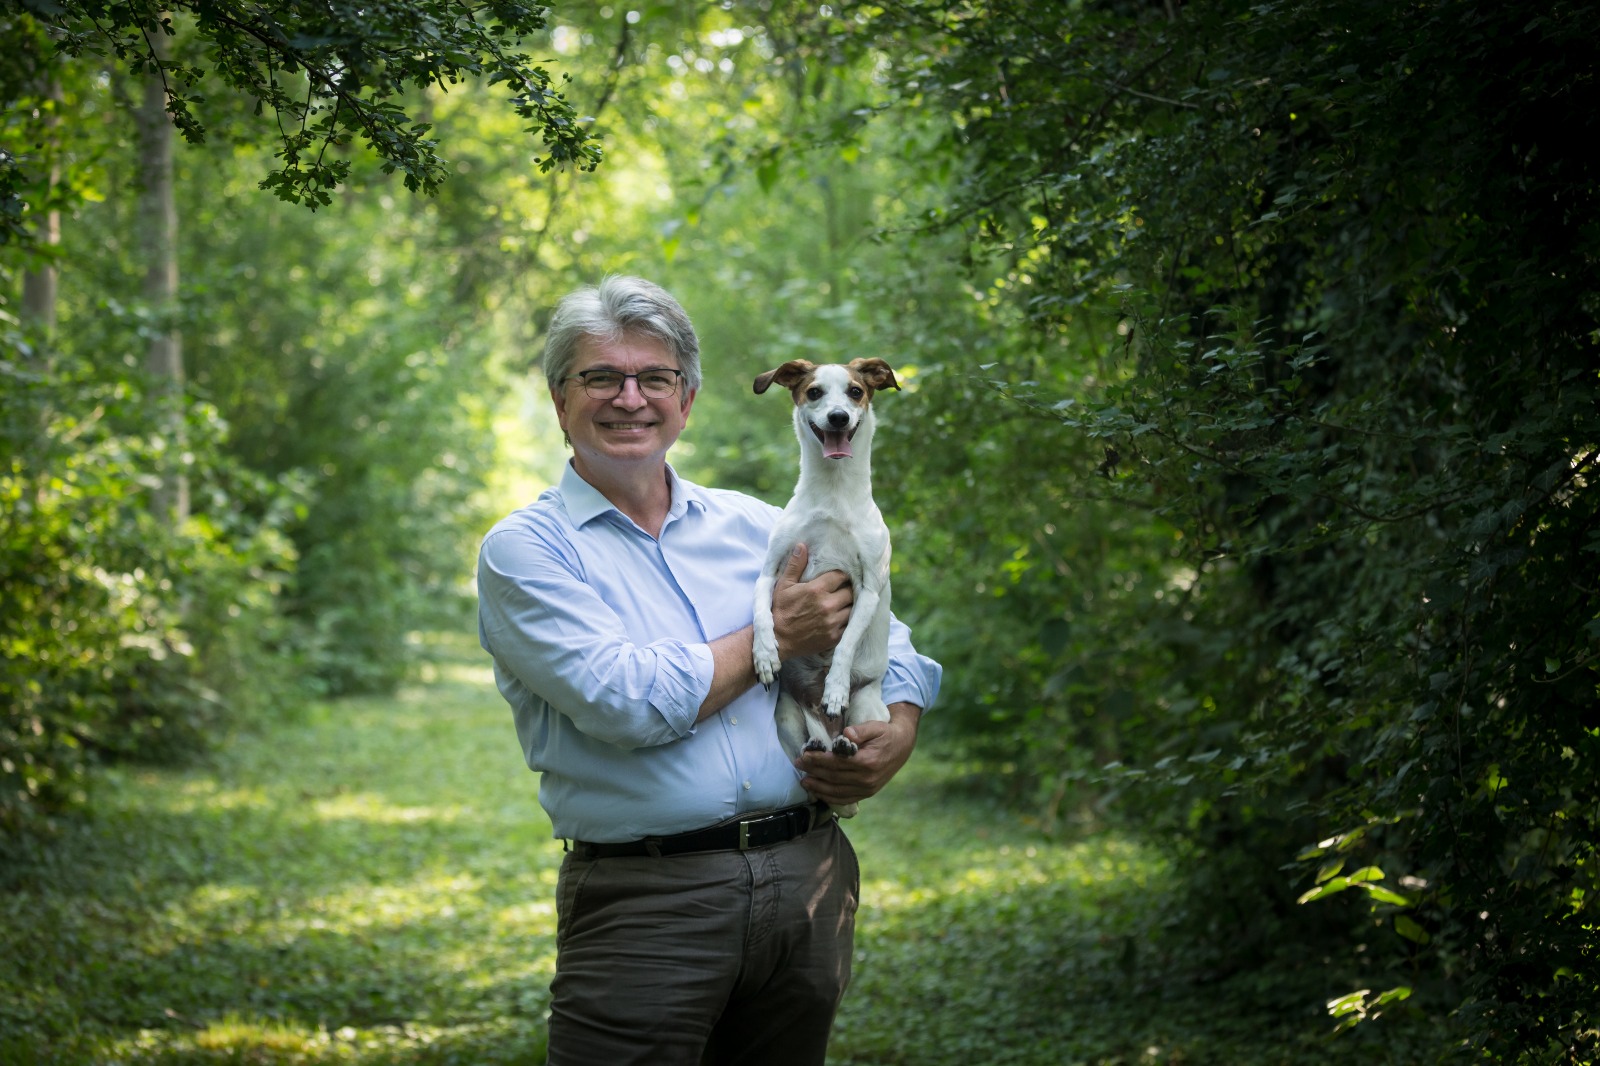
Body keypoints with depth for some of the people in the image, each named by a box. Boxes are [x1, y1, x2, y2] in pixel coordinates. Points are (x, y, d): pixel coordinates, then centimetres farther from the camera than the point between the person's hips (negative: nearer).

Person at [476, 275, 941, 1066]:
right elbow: (624, 702, -16)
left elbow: (888, 646, 19)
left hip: (809, 880, 5)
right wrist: (775, 638, -6)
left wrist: (898, 734, -2)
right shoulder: (523, 549, -2)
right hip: (643, 903, -4)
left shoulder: (758, 526, 13)